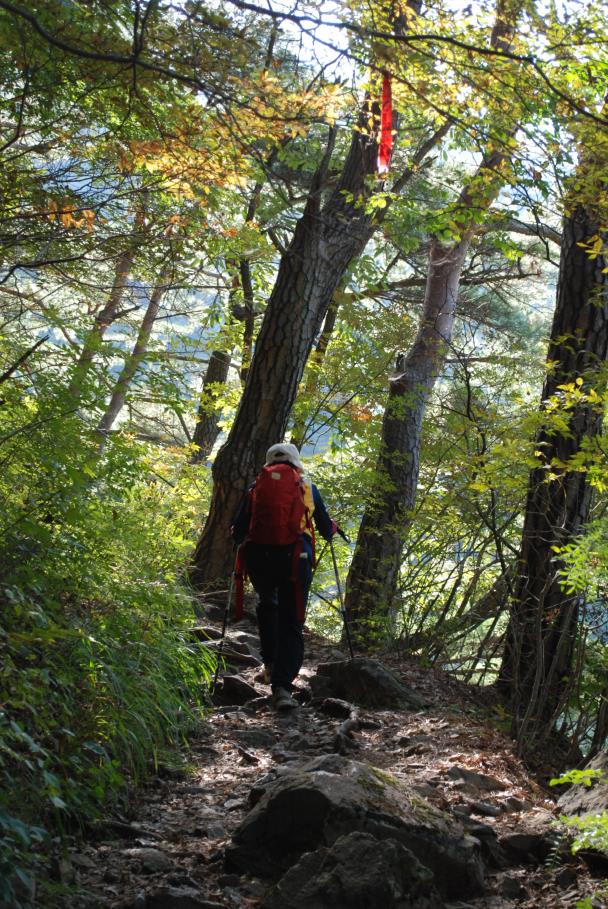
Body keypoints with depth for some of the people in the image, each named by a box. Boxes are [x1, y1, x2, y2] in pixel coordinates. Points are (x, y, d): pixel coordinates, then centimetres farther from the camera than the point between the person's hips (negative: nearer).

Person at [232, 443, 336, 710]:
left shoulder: (256, 488, 12)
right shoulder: (307, 487, 12)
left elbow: (237, 532, 8)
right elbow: (326, 530, 17)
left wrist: (240, 540, 31)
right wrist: (333, 527, 40)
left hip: (259, 557, 1)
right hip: (295, 557, -1)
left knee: (267, 605, 30)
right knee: (291, 623, 2)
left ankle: (271, 663, 22)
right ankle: (282, 686, -11)